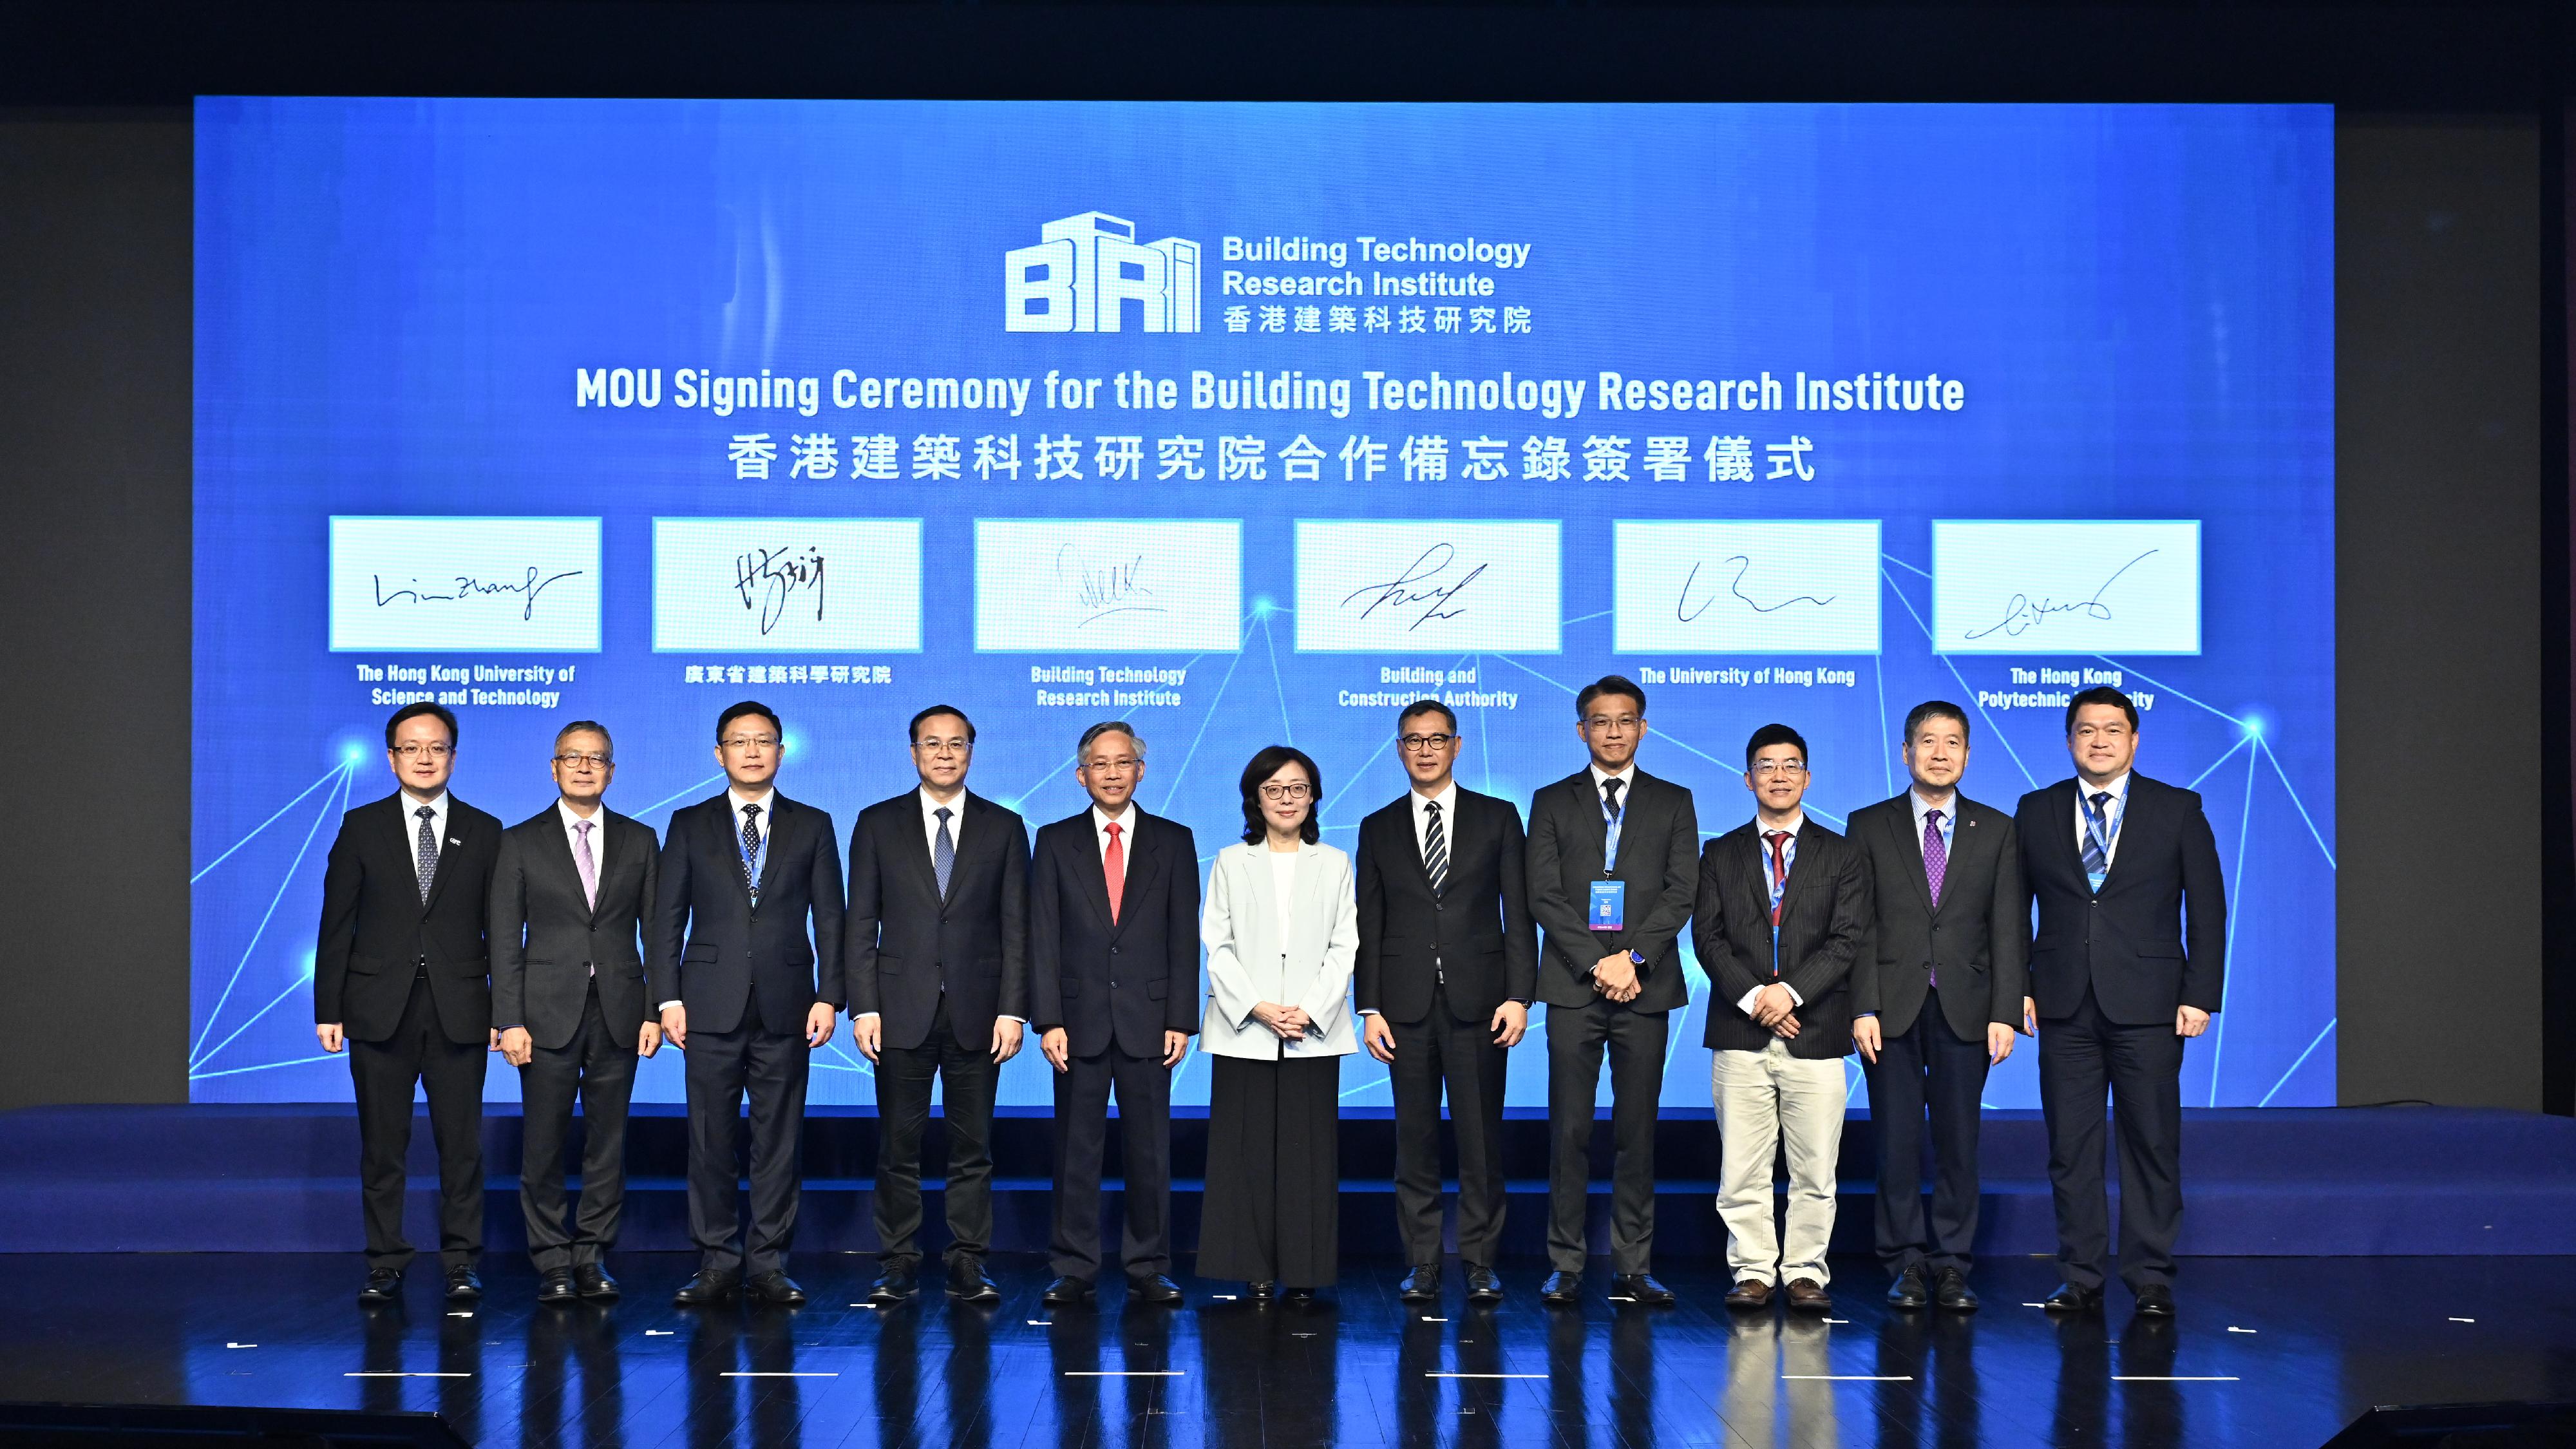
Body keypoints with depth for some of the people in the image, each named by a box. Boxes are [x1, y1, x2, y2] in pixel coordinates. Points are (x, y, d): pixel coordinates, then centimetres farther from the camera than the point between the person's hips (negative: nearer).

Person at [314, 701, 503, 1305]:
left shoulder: (484, 833, 7)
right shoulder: (362, 827, 6)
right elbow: (337, 924, 4)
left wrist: (503, 1011, 0)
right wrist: (328, 1009, -1)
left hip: (458, 1011, 0)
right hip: (380, 1010, 0)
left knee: (462, 1144, 2)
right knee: (382, 1146, 4)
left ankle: (461, 1264, 10)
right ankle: (386, 1265, 12)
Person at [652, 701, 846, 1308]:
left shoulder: (812, 826, 9)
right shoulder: (690, 825, 9)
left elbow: (829, 920, 7)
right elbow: (667, 917, 6)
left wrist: (828, 997, -2)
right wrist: (668, 998, -2)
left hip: (785, 1007, 0)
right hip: (711, 1006, 0)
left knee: (780, 1139, 2)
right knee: (711, 1139, 2)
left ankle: (769, 1263, 9)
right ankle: (717, 1262, 10)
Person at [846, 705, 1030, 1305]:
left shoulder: (1004, 828, 7)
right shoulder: (878, 824, 6)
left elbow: (1016, 928, 4)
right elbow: (861, 924, 4)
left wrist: (1013, 1010, -4)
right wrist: (863, 1007, -5)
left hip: (977, 1013, 0)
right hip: (902, 1010, 0)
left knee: (973, 1146, 4)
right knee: (899, 1144, 3)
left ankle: (968, 1263, 10)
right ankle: (898, 1261, 12)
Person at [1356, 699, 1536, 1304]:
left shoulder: (1498, 818, 8)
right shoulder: (1379, 829, 11)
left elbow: (1518, 914, 4)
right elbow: (1368, 927, 9)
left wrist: (1519, 996, -5)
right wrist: (1369, 1008, 1)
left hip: (1477, 1003, -1)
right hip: (1408, 1004, 1)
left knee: (1481, 1136, 0)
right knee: (1415, 1139, 3)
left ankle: (1480, 1263, 8)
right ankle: (1421, 1264, 9)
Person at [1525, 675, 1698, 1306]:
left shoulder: (1673, 802, 11)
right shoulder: (1552, 802, 10)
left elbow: (1681, 893, 2)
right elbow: (1544, 896, 1)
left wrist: (1633, 957, -12)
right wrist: (1598, 963, -11)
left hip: (1646, 986, 0)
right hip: (1573, 986, 0)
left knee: (1637, 1130, 2)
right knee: (1569, 1130, -1)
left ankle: (1633, 1268, 5)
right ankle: (1565, 1266, 3)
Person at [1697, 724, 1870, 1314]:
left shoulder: (1842, 856, 10)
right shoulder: (1720, 855, 12)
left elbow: (1847, 939, 0)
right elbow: (1708, 937, 3)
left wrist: (1791, 991, -13)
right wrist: (1752, 997, -11)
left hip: (1815, 1032, -1)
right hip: (1740, 1034, 1)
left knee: (1814, 1170, 0)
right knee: (1742, 1169, 0)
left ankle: (1806, 1273, 9)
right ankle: (1753, 1271, 8)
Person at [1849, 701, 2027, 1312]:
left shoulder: (1996, 831, 9)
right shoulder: (1870, 826, 6)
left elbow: (2009, 928, 5)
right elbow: (1858, 925, 1)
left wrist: (2005, 1012, -4)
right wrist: (1863, 1007, -8)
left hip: (1965, 1008, 1)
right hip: (1892, 1008, -1)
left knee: (1959, 1141, 3)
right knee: (1897, 1141, 2)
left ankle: (1952, 1264, 10)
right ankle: (1906, 1263, 10)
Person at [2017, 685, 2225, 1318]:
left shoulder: (2179, 810, 4)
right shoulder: (2037, 811, 9)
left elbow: (2206, 909, 3)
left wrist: (2201, 996, -4)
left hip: (2147, 1006, -2)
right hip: (2065, 1008, 2)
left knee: (2152, 1145, 0)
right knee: (2070, 1147, 3)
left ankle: (2151, 1280, 9)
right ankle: (2081, 1279, 11)